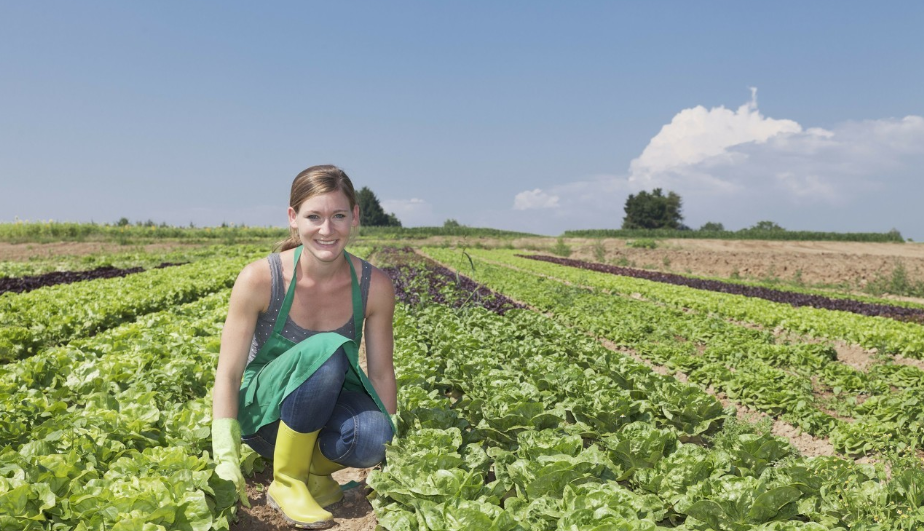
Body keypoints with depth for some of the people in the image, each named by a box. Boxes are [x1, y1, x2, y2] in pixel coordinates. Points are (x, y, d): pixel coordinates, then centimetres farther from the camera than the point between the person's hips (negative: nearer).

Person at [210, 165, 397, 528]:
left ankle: (315, 467, 1)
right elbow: (227, 374, -16)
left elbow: (381, 374, -4)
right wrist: (225, 457, -23)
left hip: (326, 408, 2)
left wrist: (390, 450, -2)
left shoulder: (375, 287, -14)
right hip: (265, 410, -2)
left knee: (371, 437, -35)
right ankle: (286, 481, -16)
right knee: (326, 348, -35)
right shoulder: (259, 278, -21)